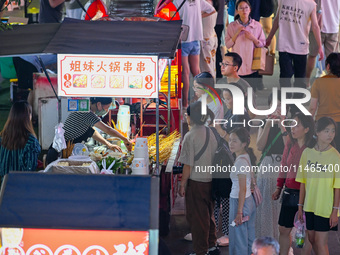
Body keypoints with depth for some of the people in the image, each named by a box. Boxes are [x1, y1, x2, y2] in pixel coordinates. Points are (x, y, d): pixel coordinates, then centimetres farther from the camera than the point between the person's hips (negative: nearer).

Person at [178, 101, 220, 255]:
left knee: (197, 218, 3)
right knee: (208, 214, 19)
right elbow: (214, 157, 10)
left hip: (196, 182, -7)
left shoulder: (190, 136, -17)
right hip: (210, 180, 7)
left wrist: (182, 184, -8)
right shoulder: (210, 133, 3)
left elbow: (188, 165, -16)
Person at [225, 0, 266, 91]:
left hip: (253, 66, 0)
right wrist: (237, 33, -12)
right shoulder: (232, 26, 2)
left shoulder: (257, 26, 3)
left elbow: (262, 44, 6)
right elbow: (228, 44, 1)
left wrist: (253, 38, -13)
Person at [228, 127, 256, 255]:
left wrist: (239, 212, -21)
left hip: (240, 201, -10)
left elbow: (242, 189, -21)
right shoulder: (246, 157, 8)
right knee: (249, 239, 16)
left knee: (239, 240, -1)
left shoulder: (241, 161, -20)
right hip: (249, 201, 10)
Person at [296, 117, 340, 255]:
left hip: (325, 207, -4)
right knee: (312, 239, 12)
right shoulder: (307, 152, 2)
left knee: (320, 242, -4)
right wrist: (300, 206, 7)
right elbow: (303, 182, 7)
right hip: (309, 206, 4)